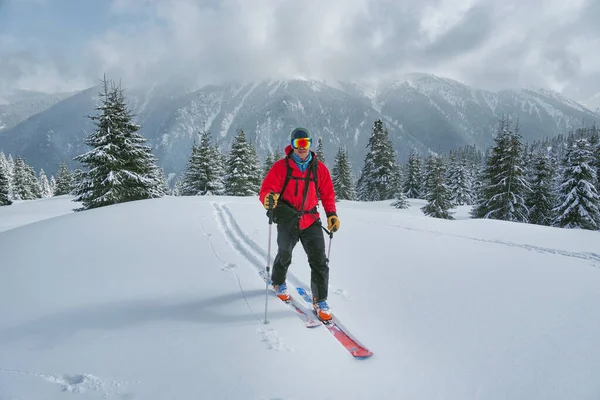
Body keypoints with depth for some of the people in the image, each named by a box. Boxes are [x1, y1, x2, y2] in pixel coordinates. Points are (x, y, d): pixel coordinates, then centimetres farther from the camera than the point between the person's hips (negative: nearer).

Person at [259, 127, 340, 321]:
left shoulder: (319, 168, -1)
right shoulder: (281, 166, -9)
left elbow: (327, 194, 8)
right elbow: (266, 190, -14)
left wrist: (331, 213, -4)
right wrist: (269, 198, -37)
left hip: (311, 222, 1)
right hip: (287, 221, -1)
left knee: (319, 261, -4)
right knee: (284, 257, 19)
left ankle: (320, 301, 13)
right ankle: (278, 283, 51)